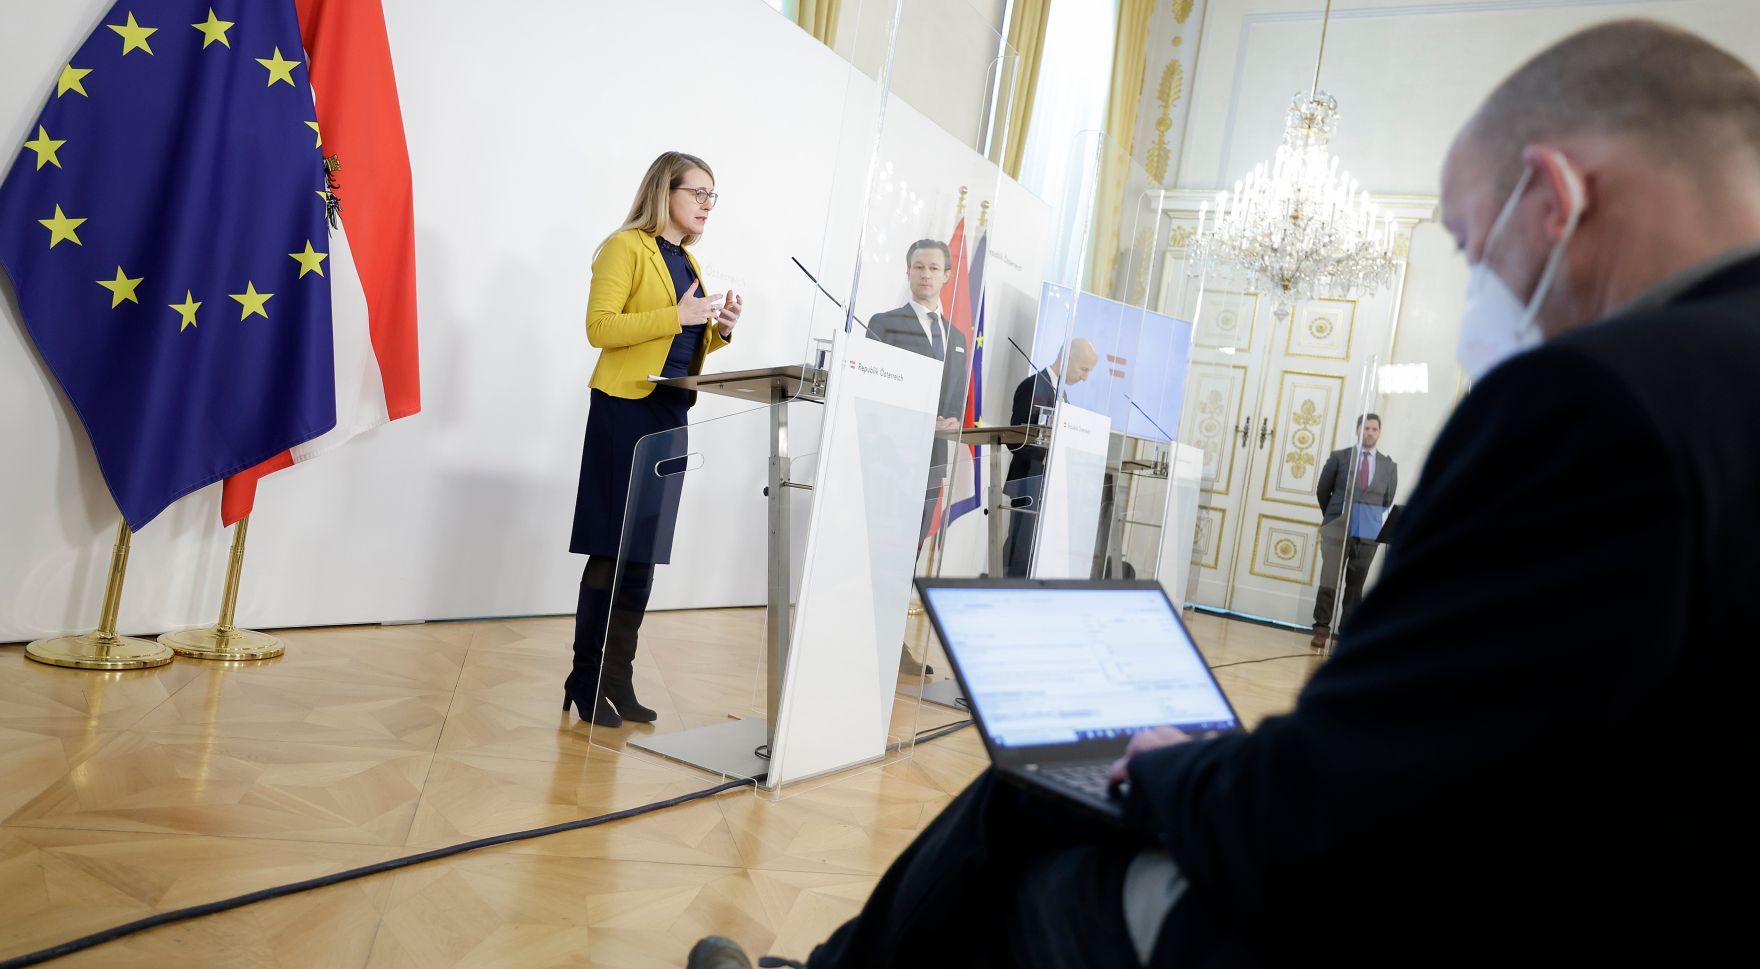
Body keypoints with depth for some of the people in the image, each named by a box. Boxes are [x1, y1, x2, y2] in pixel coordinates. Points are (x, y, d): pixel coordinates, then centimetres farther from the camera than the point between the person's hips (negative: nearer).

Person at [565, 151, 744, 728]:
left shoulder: (689, 263, 19)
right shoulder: (627, 248, -4)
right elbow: (599, 327, -14)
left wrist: (719, 330, 3)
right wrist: (678, 316, -19)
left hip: (671, 416, 8)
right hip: (625, 411, -7)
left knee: (645, 552, 8)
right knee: (613, 551, -6)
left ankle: (619, 680, 15)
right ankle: (586, 683, 3)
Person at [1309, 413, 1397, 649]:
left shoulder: (1389, 466, 7)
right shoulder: (1339, 457, 3)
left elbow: (1387, 501, 15)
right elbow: (1322, 490, 10)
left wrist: (1369, 517, 13)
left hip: (1368, 532, 2)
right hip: (1337, 528, -2)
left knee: (1355, 587, 7)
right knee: (1329, 582, -9)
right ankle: (1321, 629, -1)